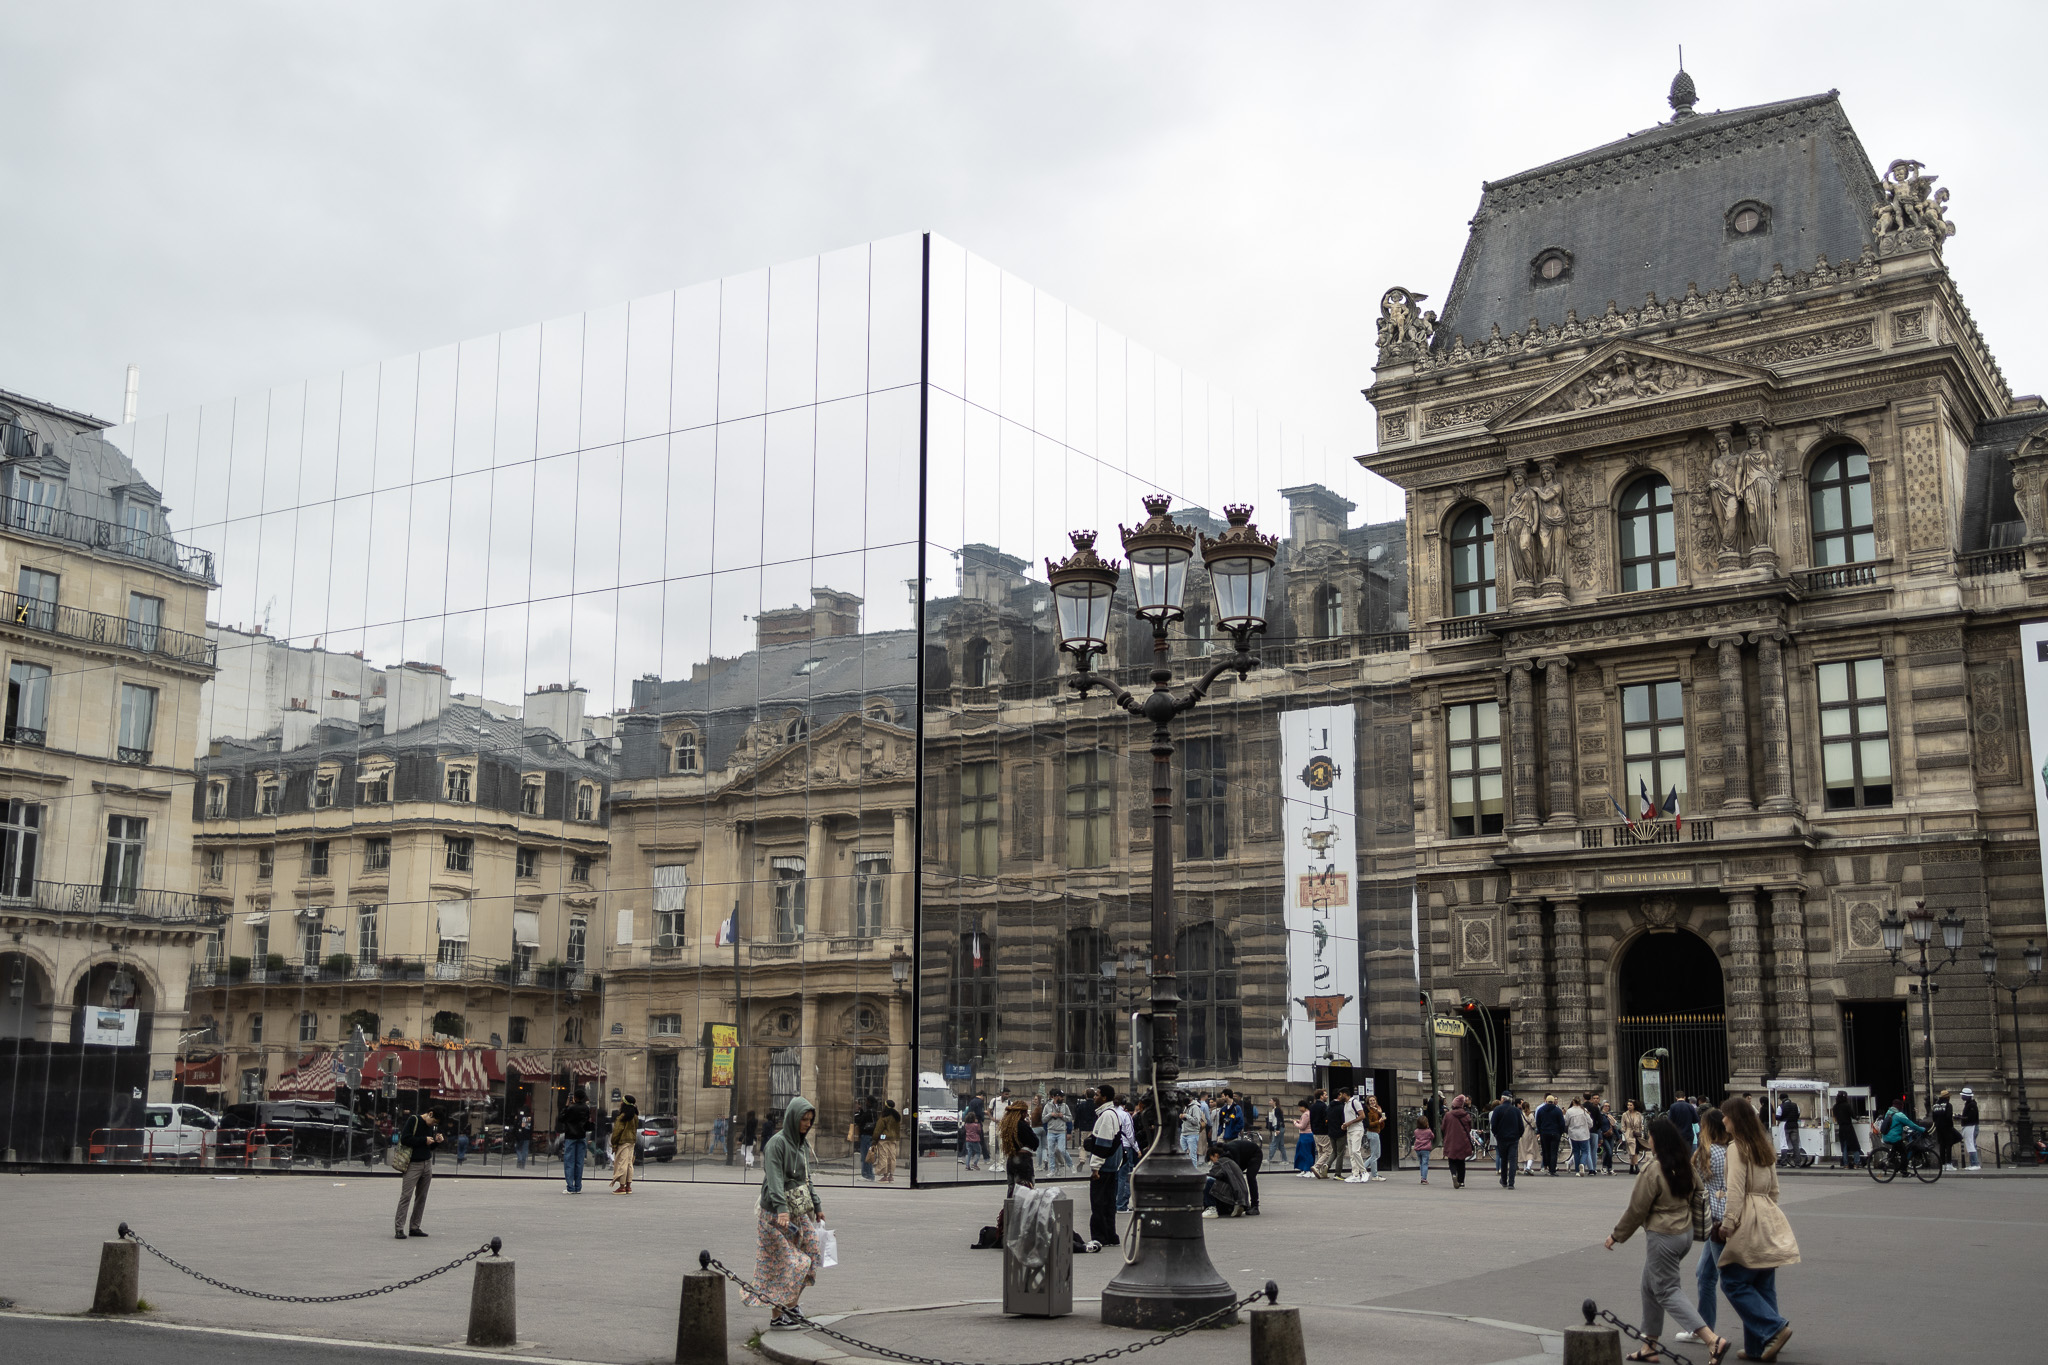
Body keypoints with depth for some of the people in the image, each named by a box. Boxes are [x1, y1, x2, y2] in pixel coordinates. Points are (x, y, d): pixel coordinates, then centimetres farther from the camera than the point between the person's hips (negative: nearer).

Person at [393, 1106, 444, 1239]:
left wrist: (437, 1141, 2)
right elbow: (404, 1139, -16)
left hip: (427, 1164, 7)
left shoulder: (432, 1126, 14)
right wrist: (424, 1140, -14)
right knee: (406, 1196, -8)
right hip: (413, 1165, -7)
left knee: (421, 1197, 7)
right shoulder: (413, 1120, -7)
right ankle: (399, 1228, -6)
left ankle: (414, 1228, 13)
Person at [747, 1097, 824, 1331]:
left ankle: (789, 1304, 18)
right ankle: (778, 1315, 1)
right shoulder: (777, 1143, -15)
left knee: (811, 1251, 7)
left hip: (799, 1210, 8)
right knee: (786, 1261, -7)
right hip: (778, 1213, -8)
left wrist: (816, 1205, 21)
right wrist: (782, 1208, -35)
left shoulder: (803, 1143, 12)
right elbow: (774, 1179, -24)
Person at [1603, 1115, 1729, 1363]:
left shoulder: (1653, 1170, -20)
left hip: (1663, 1237, -9)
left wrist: (1617, 1235, -4)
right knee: (1651, 1286, 19)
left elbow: (1637, 1209, -16)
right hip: (1685, 1232, 9)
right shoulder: (1685, 1165, 4)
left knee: (1667, 1292, -1)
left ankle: (1713, 1340, -13)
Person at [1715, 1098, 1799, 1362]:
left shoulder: (1737, 1147, -10)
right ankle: (1759, 1347, 12)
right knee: (1763, 1285, 10)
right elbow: (1774, 1188, 19)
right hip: (1770, 1220, 9)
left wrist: (1728, 1224, -13)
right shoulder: (1765, 1148, 15)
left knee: (1733, 1282, -3)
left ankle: (1774, 1328, -12)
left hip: (1749, 1221, -9)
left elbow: (1736, 1190, -16)